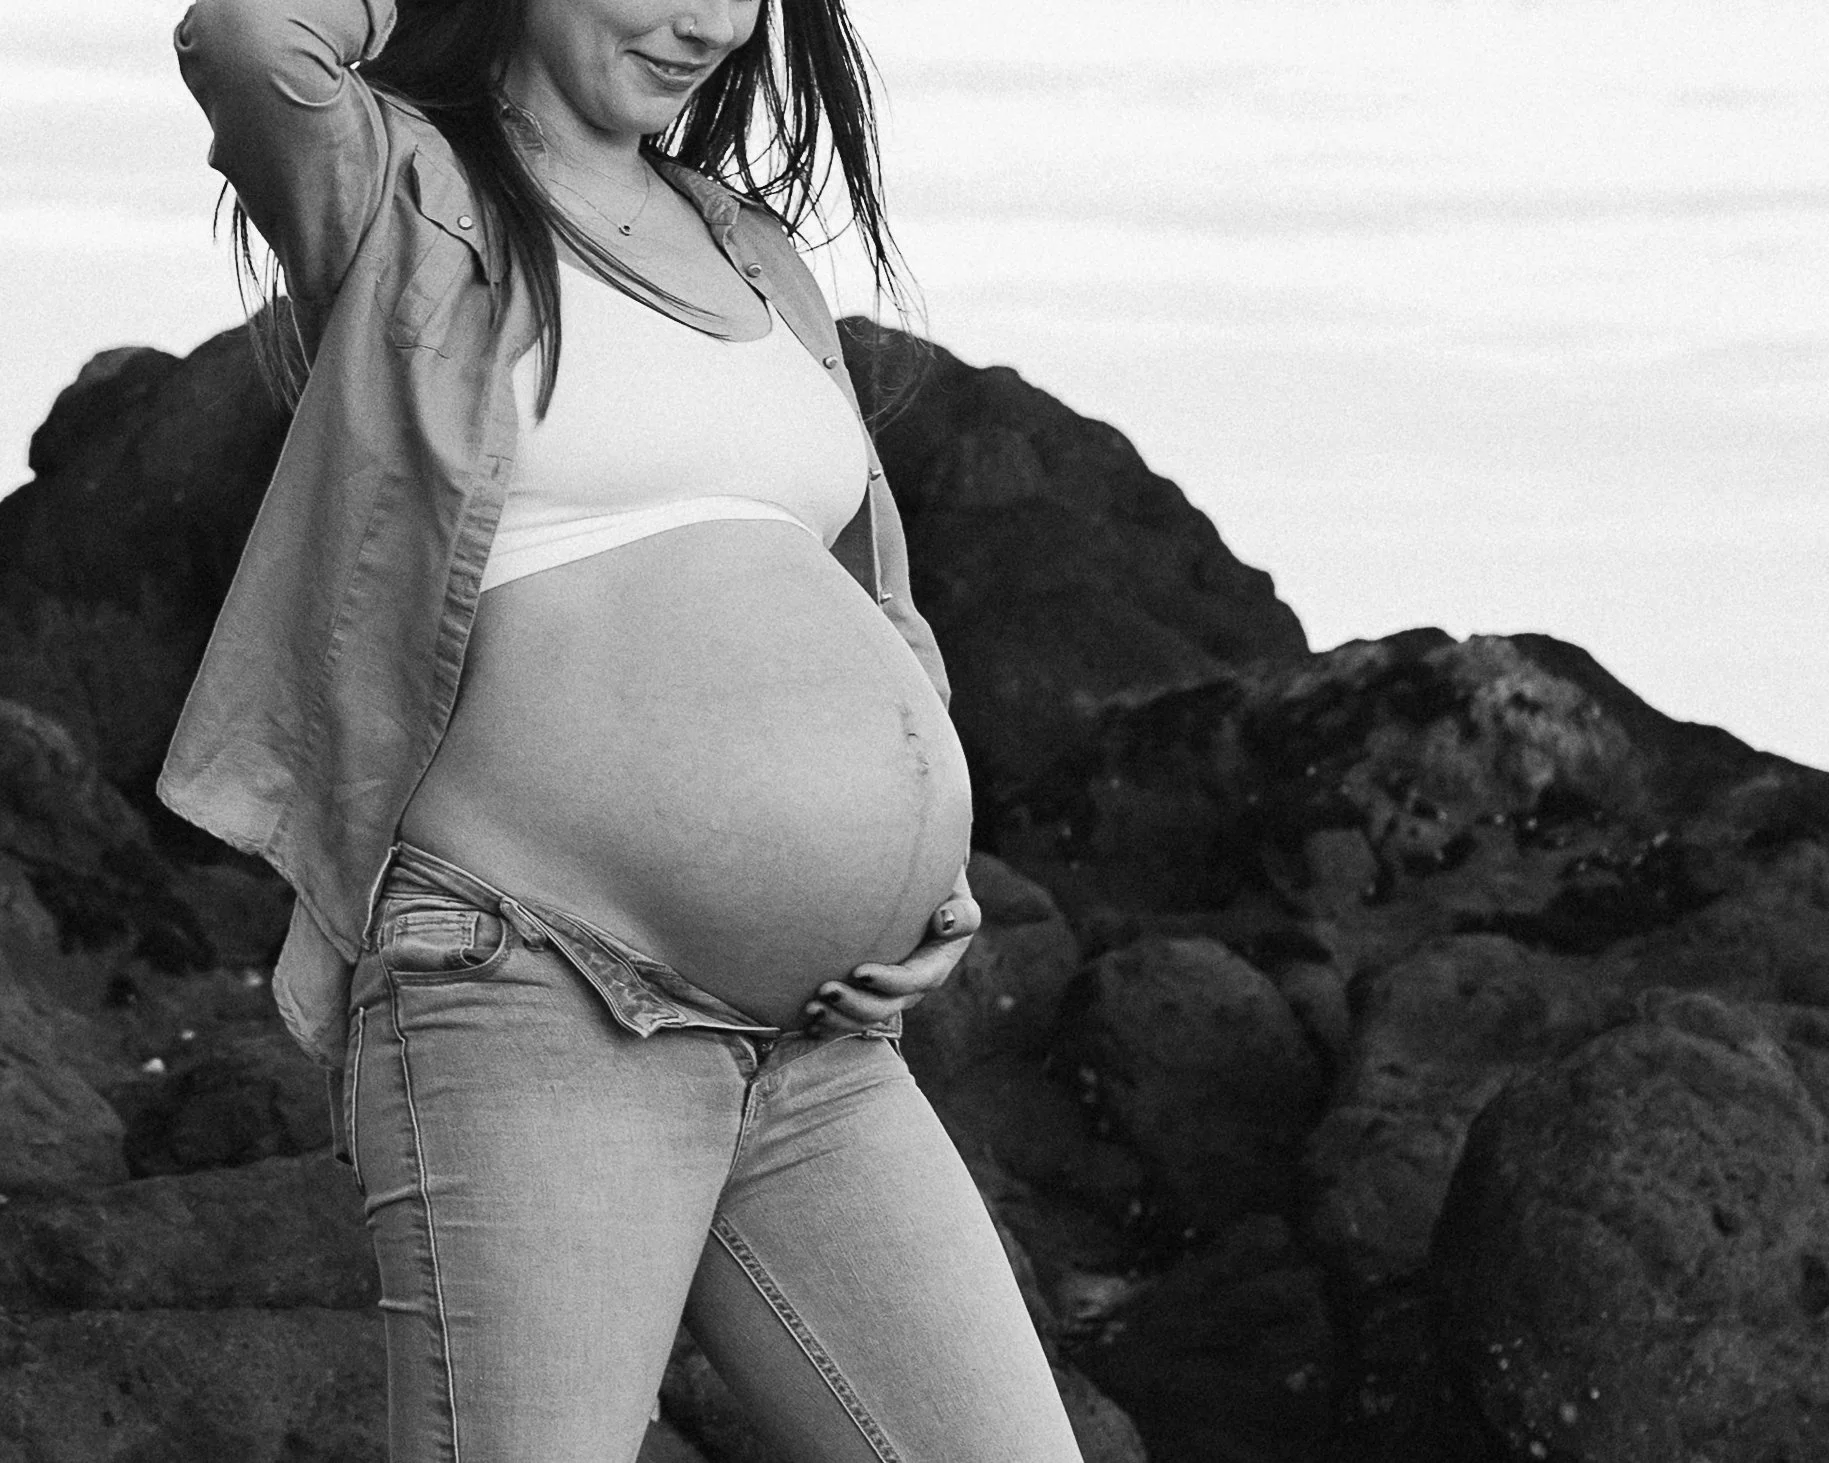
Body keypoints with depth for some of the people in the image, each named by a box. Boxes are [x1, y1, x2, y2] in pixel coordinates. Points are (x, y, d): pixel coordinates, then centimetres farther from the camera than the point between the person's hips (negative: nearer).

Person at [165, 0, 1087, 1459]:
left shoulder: (749, 251, 21)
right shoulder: (398, 190, 2)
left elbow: (879, 624, 27)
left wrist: (933, 879, 9)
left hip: (814, 1053, 6)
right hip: (529, 996, -6)